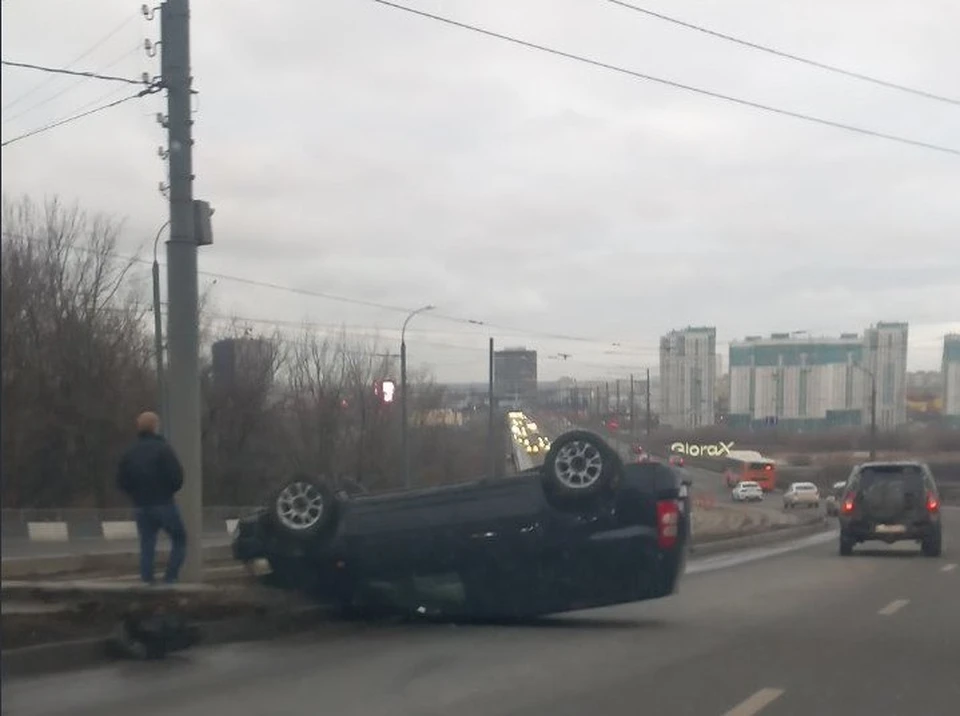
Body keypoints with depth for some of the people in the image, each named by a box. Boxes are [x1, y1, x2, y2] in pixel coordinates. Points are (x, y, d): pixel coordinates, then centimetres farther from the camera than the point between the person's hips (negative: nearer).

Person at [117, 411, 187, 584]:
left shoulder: (130, 452, 7)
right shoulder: (162, 449, -10)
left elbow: (121, 481, 7)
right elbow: (177, 476, -16)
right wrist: (170, 490, 4)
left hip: (140, 506, 5)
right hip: (163, 504, -5)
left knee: (147, 546, 9)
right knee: (179, 539, 7)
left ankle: (147, 581, 4)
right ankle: (170, 578, -4)